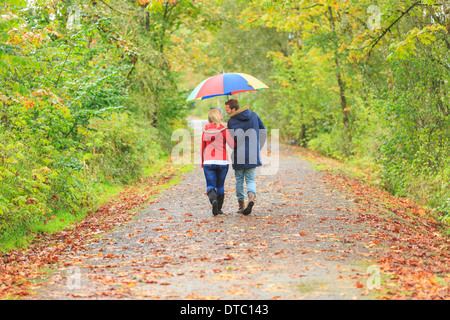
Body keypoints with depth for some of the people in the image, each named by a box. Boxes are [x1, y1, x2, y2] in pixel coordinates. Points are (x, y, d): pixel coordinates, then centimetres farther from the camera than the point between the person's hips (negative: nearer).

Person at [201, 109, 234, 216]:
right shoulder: (223, 129, -7)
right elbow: (233, 145, -11)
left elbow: (203, 147, 11)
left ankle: (213, 200, -27)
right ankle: (219, 209, 20)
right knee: (220, 186, 16)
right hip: (222, 162, -1)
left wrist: (203, 163, 19)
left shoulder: (205, 129, 6)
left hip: (208, 162, 1)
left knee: (210, 186, 3)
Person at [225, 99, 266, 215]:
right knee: (250, 179, 10)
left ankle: (241, 205, 13)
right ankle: (252, 196, -18)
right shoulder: (253, 115, 6)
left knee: (239, 180, 12)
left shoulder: (231, 121, -7)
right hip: (253, 156, 3)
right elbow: (263, 132, 10)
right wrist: (258, 148, 18)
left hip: (238, 156, -3)